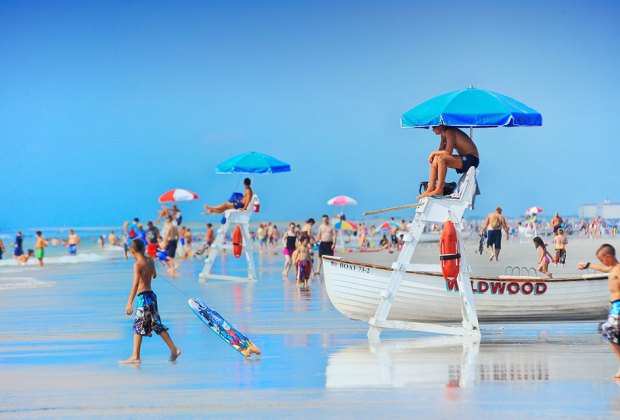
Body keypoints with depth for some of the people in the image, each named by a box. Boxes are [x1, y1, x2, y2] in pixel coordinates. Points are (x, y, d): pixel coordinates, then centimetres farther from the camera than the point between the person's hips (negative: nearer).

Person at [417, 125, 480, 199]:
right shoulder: (444, 135, 13)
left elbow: (448, 152, -23)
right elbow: (441, 150, 12)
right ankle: (430, 189, 1)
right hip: (464, 159, 10)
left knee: (441, 158, -27)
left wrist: (434, 153, -10)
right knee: (435, 160, 4)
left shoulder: (449, 132, -15)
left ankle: (439, 190, -20)